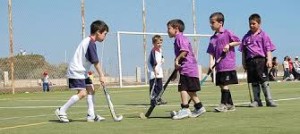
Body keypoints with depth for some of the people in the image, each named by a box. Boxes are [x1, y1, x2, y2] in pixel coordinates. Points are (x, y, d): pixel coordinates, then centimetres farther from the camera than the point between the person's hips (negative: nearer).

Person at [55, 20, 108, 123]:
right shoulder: (91, 43, -18)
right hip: (76, 72, -11)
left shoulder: (88, 41, 14)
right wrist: (101, 75, -13)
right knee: (82, 93, -17)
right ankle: (61, 111, -9)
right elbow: (95, 62, -18)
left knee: (91, 90, 7)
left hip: (81, 72, 11)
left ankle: (91, 115, 7)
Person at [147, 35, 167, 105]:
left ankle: (159, 99, 23)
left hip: (159, 72, 9)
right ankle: (153, 100, -4)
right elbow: (153, 62, -23)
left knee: (160, 86, 14)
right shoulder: (153, 51, -17)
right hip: (153, 73, -9)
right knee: (153, 86, -8)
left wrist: (162, 59, 11)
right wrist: (155, 70, -26)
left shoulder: (160, 50, 11)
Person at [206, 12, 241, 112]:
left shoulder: (227, 33, -2)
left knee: (225, 85, -8)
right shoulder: (213, 38, 14)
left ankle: (223, 104, -4)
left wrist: (229, 45, -13)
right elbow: (211, 52, 9)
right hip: (219, 66, 7)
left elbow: (238, 41, 0)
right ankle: (230, 104, 18)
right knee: (221, 85, 9)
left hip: (228, 65, -7)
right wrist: (211, 62, -5)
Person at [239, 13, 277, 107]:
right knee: (254, 82, 7)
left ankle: (269, 100, -1)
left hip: (260, 60, -4)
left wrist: (269, 60, -13)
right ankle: (257, 101, 12)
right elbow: (243, 51, 14)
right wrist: (244, 63, 9)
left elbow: (268, 49, -2)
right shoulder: (246, 37, 13)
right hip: (250, 61, 4)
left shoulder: (263, 35, 2)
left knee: (264, 81, -5)